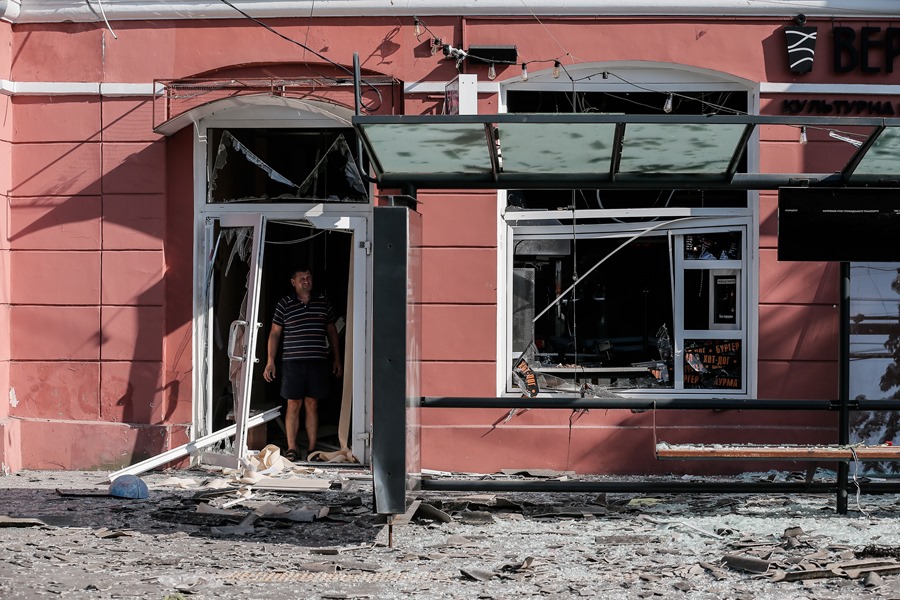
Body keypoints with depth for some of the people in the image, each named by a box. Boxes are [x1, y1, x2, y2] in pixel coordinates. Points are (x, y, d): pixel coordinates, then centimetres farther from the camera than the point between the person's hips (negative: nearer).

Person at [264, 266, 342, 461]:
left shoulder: (323, 302, 10)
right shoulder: (285, 304, 3)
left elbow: (331, 331, 17)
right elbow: (275, 333, 5)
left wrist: (337, 359, 15)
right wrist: (270, 361, -1)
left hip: (318, 361, 2)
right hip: (292, 362, -2)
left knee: (312, 405, 5)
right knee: (293, 405, -1)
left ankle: (312, 448, 9)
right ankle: (292, 448, 4)